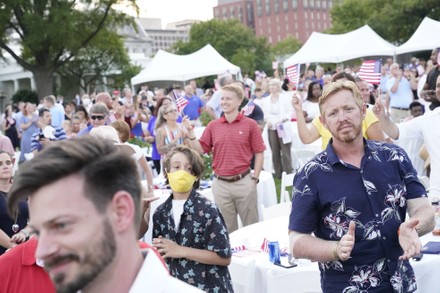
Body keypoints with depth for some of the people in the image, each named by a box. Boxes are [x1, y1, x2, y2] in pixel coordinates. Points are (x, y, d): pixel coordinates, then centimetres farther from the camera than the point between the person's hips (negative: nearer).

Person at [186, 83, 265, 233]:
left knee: (251, 225, 9)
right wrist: (190, 133, -8)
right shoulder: (213, 125, 5)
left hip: (244, 182, -2)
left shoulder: (250, 124, -3)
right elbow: (200, 149, 4)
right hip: (220, 184, 3)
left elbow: (259, 153, -1)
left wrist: (254, 178, -5)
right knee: (226, 227, 13)